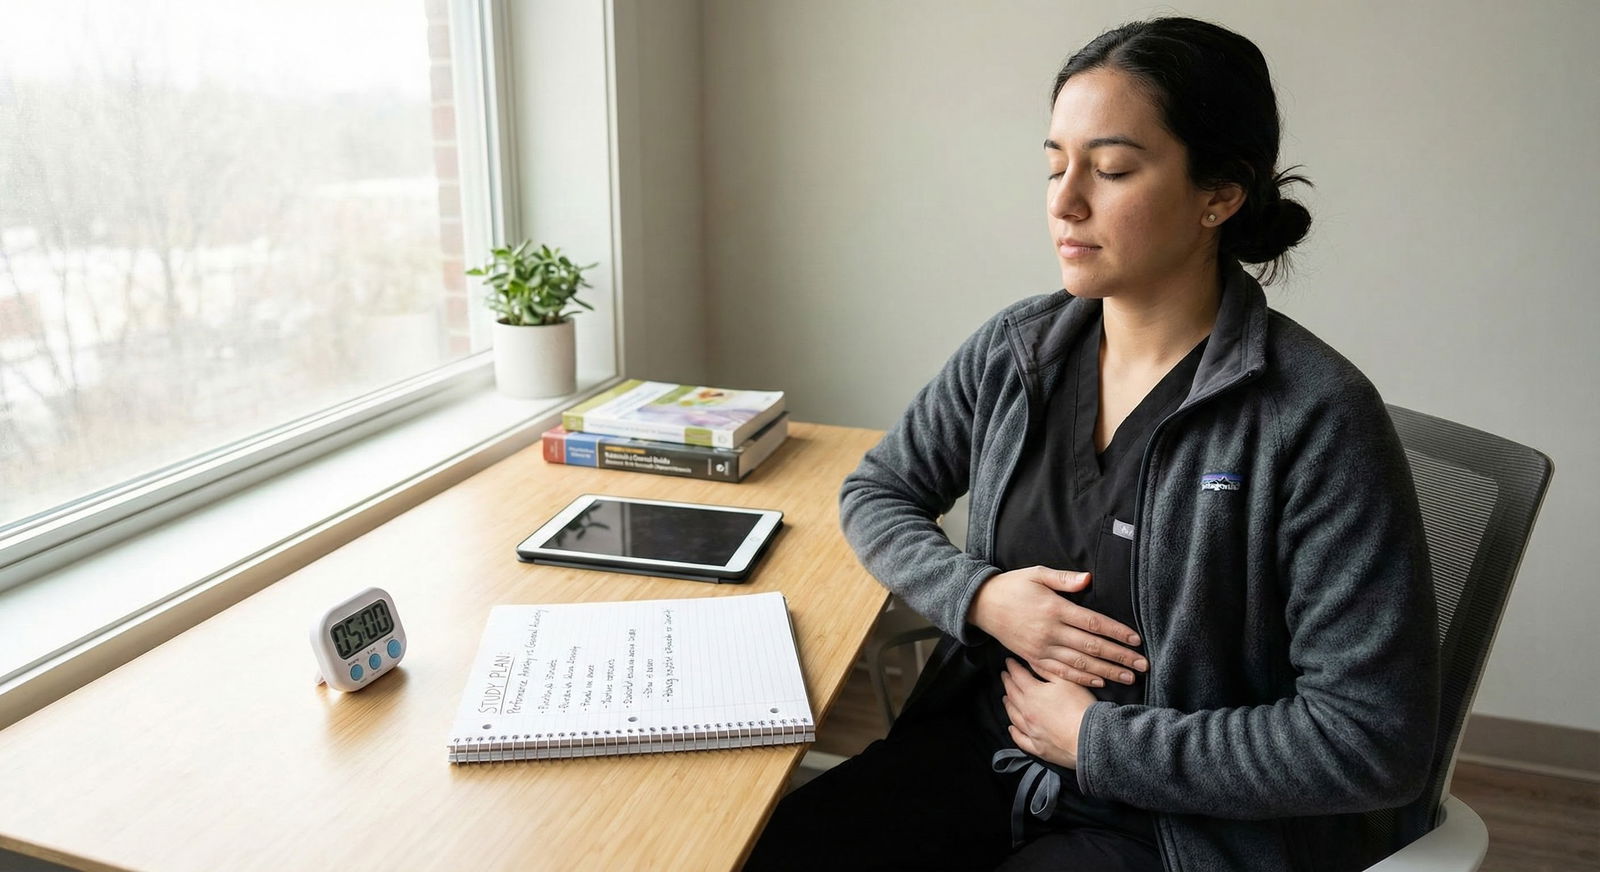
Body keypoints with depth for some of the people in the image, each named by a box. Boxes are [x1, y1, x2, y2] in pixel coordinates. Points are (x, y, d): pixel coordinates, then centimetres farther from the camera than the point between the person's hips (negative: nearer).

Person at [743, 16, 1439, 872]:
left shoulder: (1316, 419, -17)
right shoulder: (1014, 350, -2)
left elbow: (1374, 738, -17)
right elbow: (875, 492, 9)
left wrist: (1096, 738, -14)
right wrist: (980, 597, -10)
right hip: (980, 747, 5)